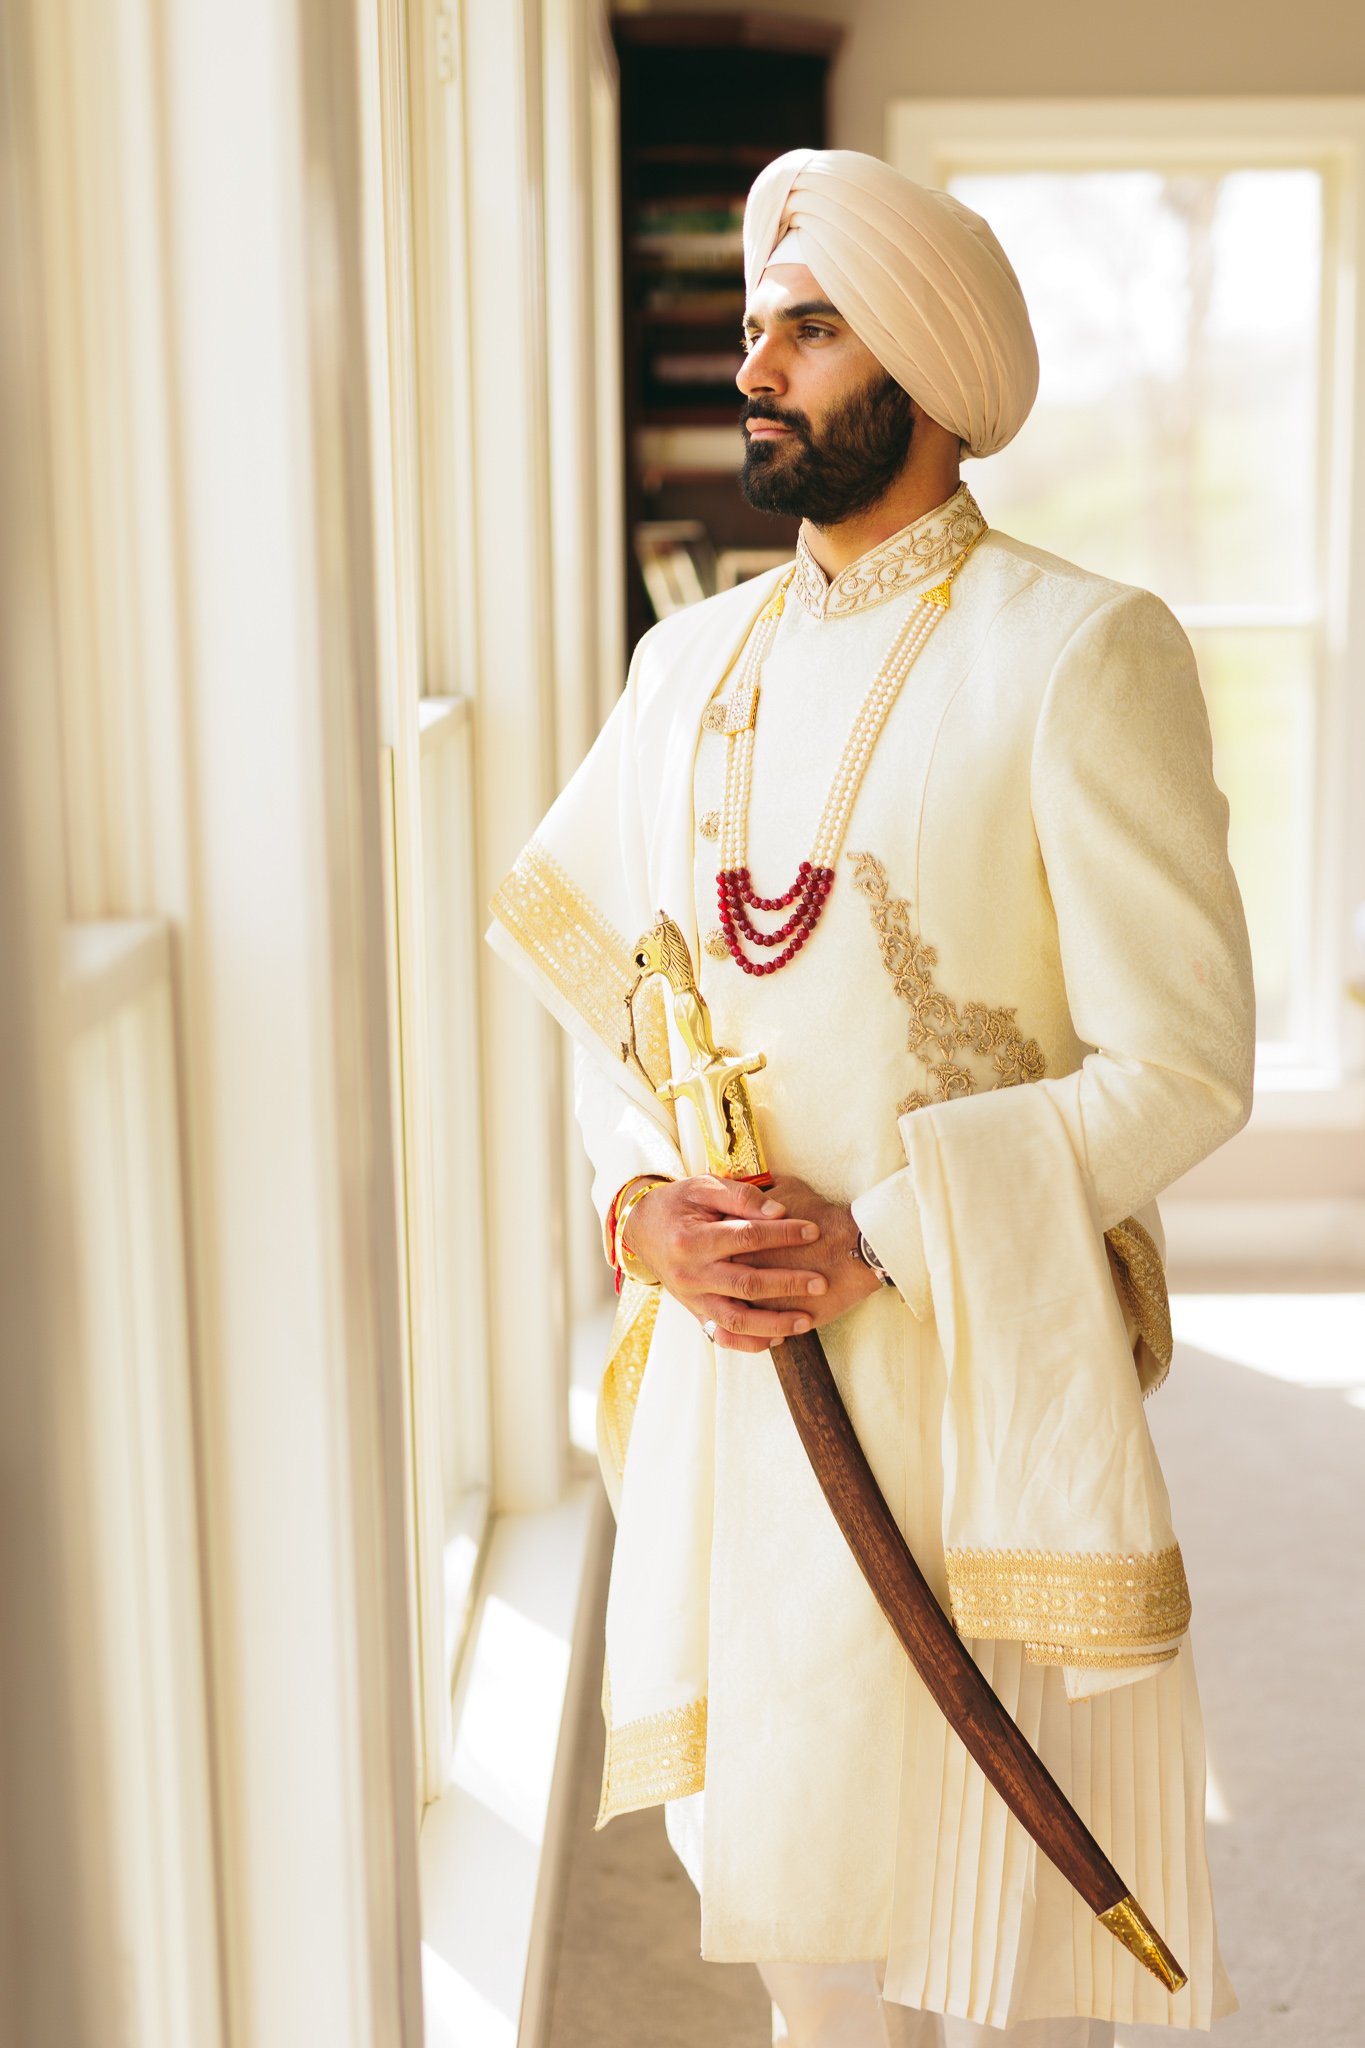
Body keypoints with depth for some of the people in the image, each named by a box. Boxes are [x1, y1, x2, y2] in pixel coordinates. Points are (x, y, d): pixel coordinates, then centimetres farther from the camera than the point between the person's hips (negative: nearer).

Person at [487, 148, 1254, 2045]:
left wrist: (881, 1232, -18)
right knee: (797, 1888, 18)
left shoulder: (1080, 650, -10)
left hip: (980, 1370, -5)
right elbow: (610, 1009, 14)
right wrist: (642, 1205, -5)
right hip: (727, 1363, 6)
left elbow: (1182, 1067, -13)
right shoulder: (692, 660, 9)